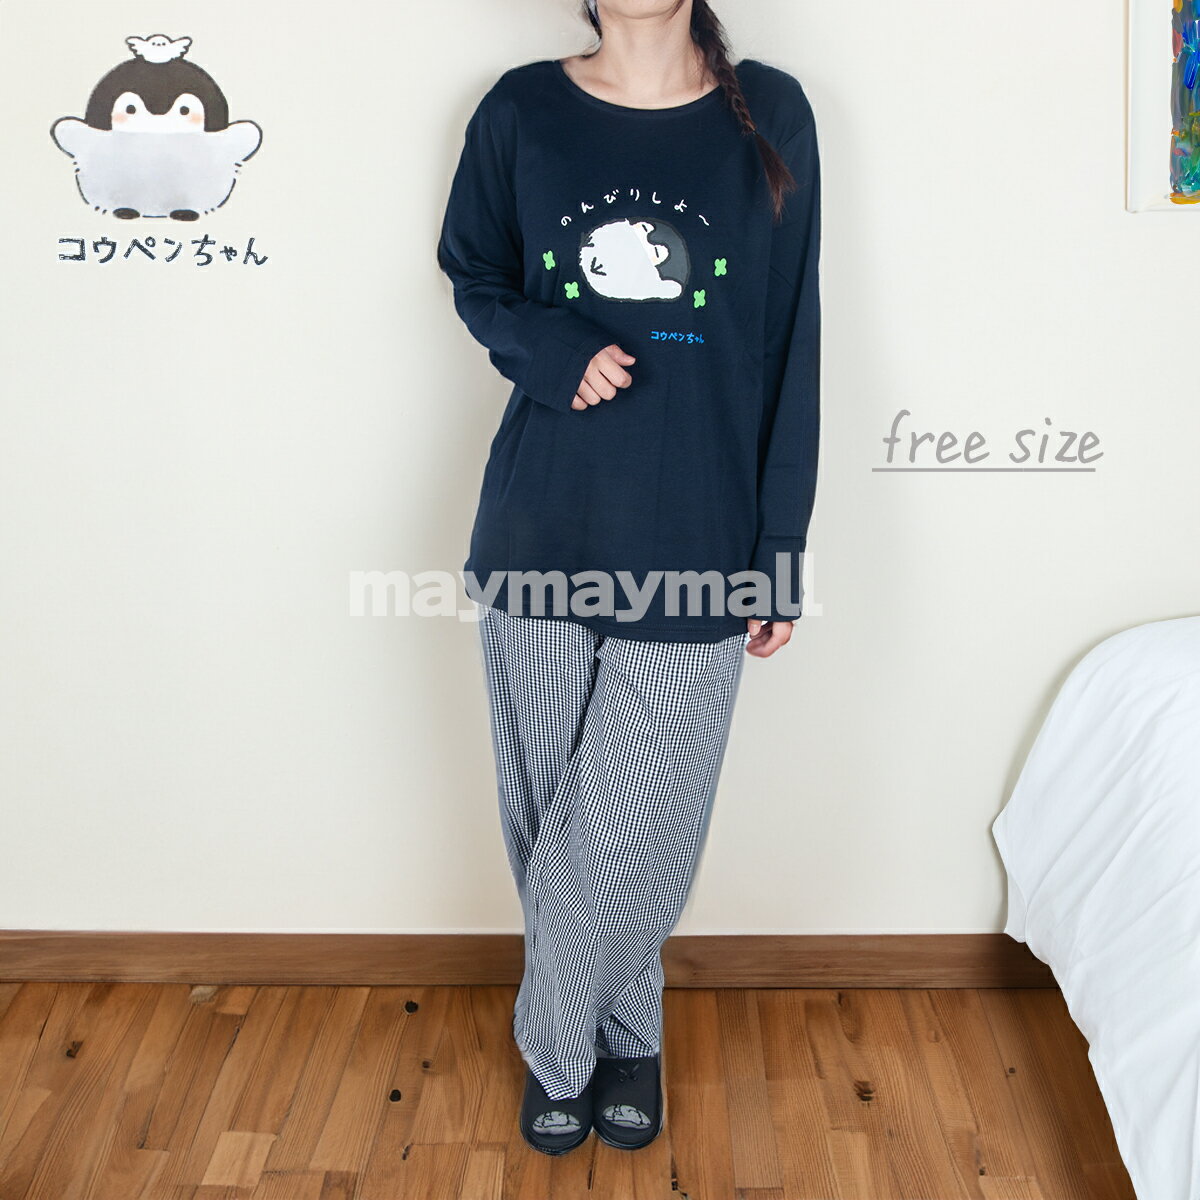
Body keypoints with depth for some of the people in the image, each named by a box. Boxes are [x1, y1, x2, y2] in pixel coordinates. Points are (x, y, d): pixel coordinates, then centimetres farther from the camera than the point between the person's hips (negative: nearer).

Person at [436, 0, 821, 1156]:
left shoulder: (769, 116, 1)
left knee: (632, 840, 3)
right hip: (541, 534, 1)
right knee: (549, 826, 11)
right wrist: (553, 352, -10)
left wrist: (781, 552, 2)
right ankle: (623, 1034, 38)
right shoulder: (522, 109, 2)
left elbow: (791, 346, 2)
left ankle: (555, 1047, 32)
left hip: (692, 547, -1)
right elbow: (475, 279, 14)